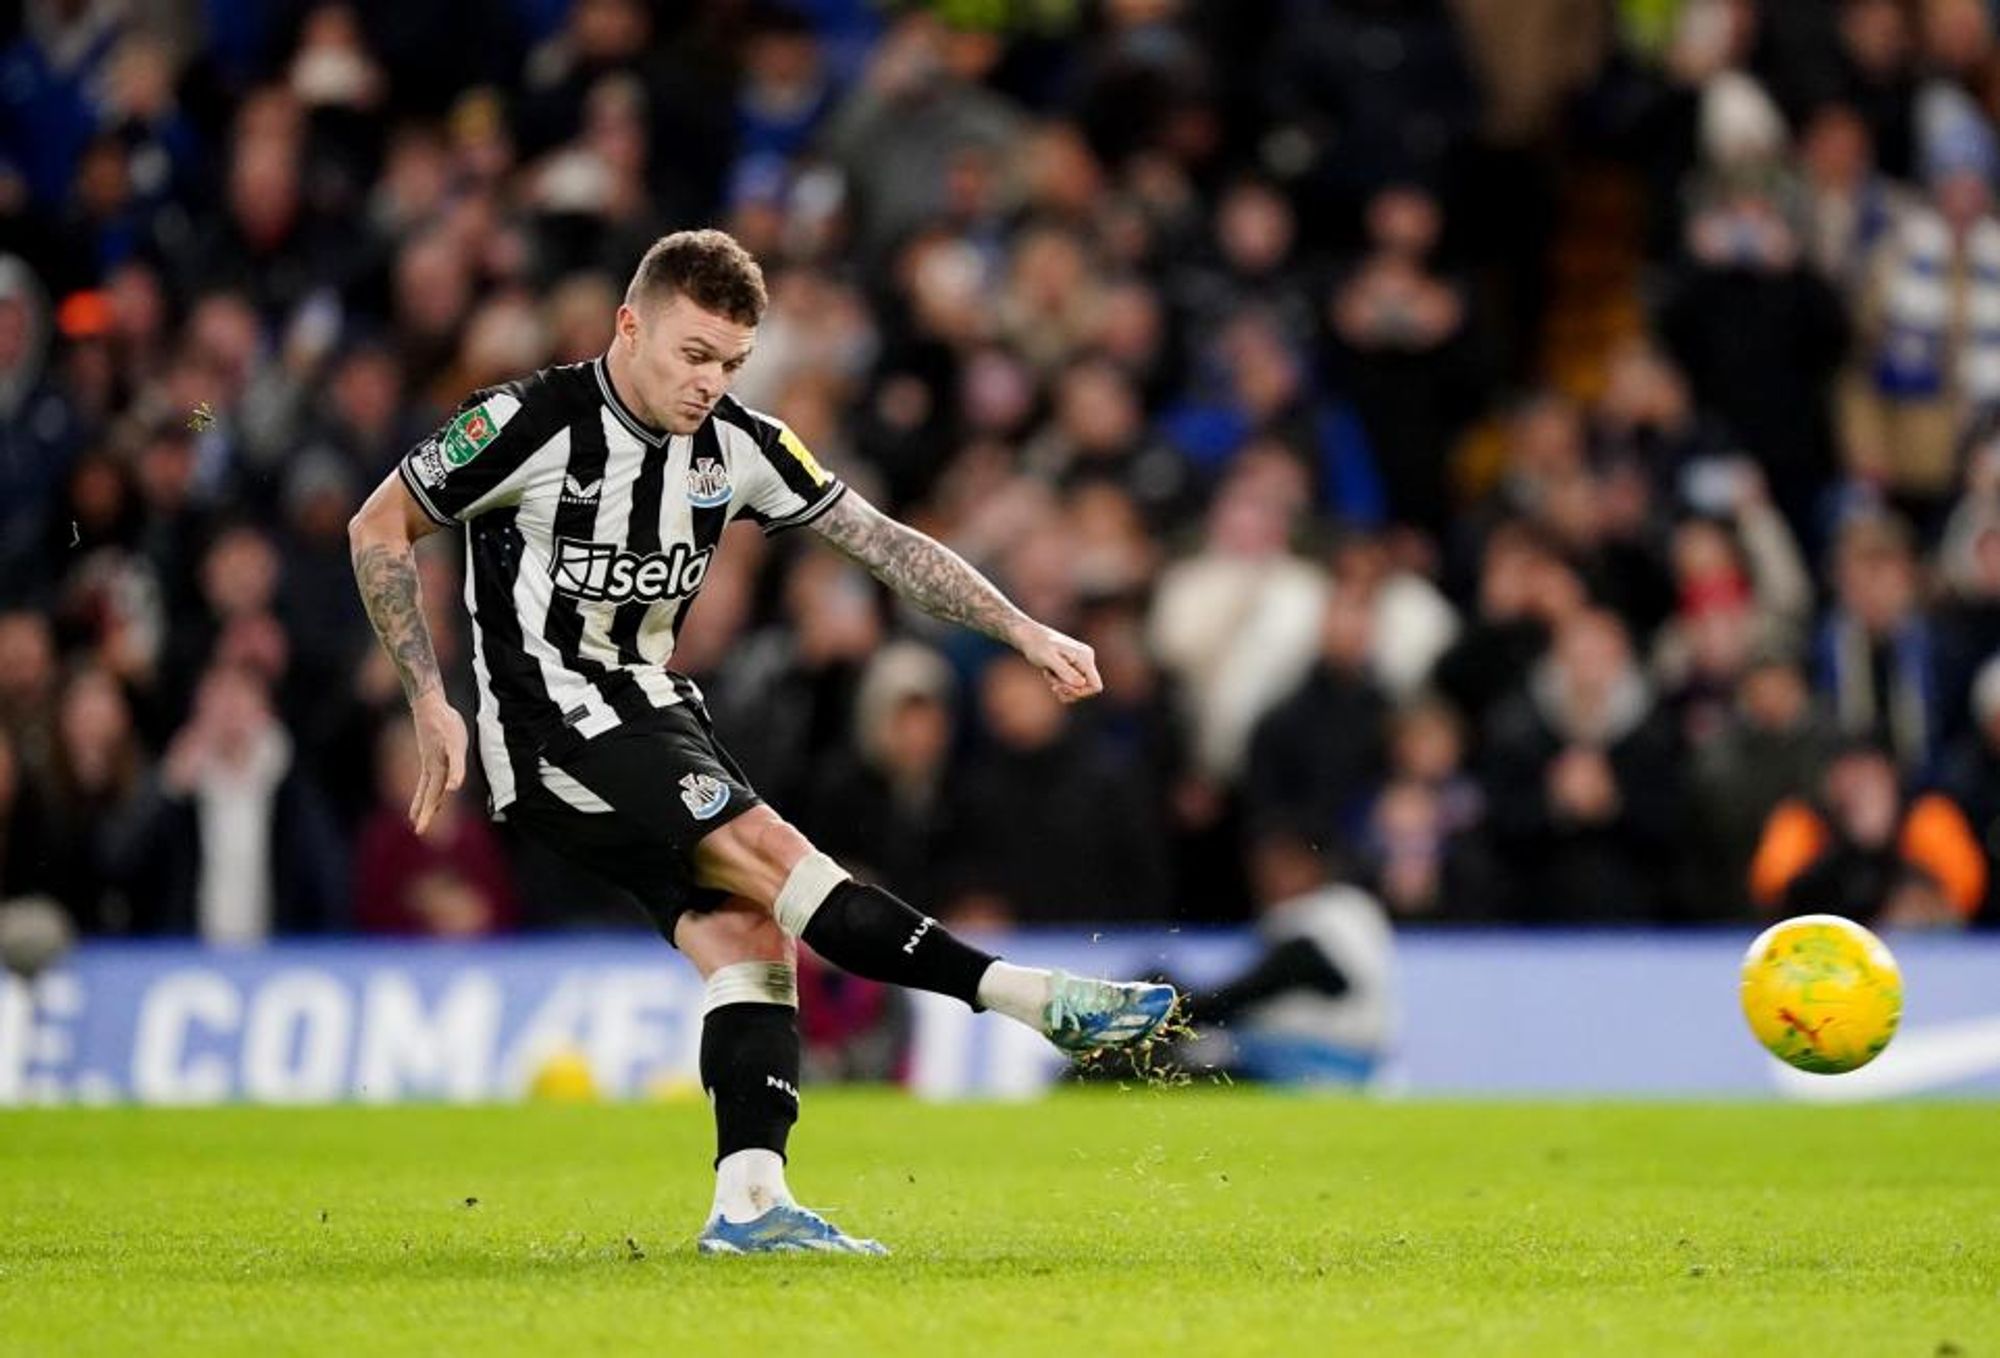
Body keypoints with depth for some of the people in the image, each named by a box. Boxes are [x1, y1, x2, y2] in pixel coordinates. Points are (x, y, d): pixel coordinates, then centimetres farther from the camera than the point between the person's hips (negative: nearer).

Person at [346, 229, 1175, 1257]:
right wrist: (429, 701, -9)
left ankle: (748, 1203, -12)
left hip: (654, 717, 7)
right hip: (554, 734, -7)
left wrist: (1025, 633, 1)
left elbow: (884, 544, 7)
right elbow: (378, 527, -5)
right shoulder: (532, 423, -14)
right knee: (771, 858, -20)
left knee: (749, 935, -11)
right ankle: (1042, 1001, -23)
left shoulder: (736, 446, 3)